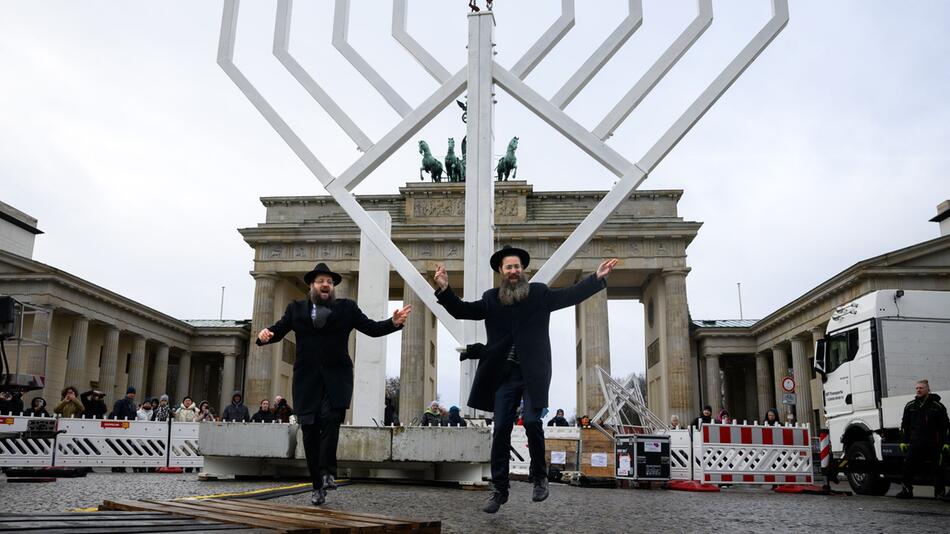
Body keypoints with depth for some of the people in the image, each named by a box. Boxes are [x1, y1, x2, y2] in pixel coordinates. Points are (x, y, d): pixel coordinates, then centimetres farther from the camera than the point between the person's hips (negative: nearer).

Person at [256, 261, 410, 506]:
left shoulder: (347, 308, 9)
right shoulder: (296, 309, 12)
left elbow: (372, 328, 8)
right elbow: (279, 330, 9)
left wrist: (394, 323, -9)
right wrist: (266, 334, -14)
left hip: (336, 377, -1)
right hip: (307, 378, 1)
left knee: (330, 417, -24)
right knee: (310, 431, 0)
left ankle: (327, 472, -11)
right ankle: (318, 486, 10)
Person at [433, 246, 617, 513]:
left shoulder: (539, 293, 5)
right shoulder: (491, 299, 8)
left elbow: (571, 295, 0)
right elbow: (462, 310, 2)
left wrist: (597, 278, -10)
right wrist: (444, 289, -14)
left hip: (533, 373, -2)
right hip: (505, 374, 2)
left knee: (532, 422, -13)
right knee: (501, 429, 1)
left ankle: (539, 478, 12)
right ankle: (499, 489, 12)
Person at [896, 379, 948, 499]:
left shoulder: (937, 406, 3)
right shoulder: (910, 406, 10)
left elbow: (945, 426, 3)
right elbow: (904, 425, 13)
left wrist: (945, 443, -4)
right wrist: (903, 441, 8)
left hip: (934, 444, -2)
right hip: (915, 443, 2)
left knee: (937, 469, 2)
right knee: (908, 467, -3)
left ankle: (940, 493, 14)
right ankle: (906, 491, 5)